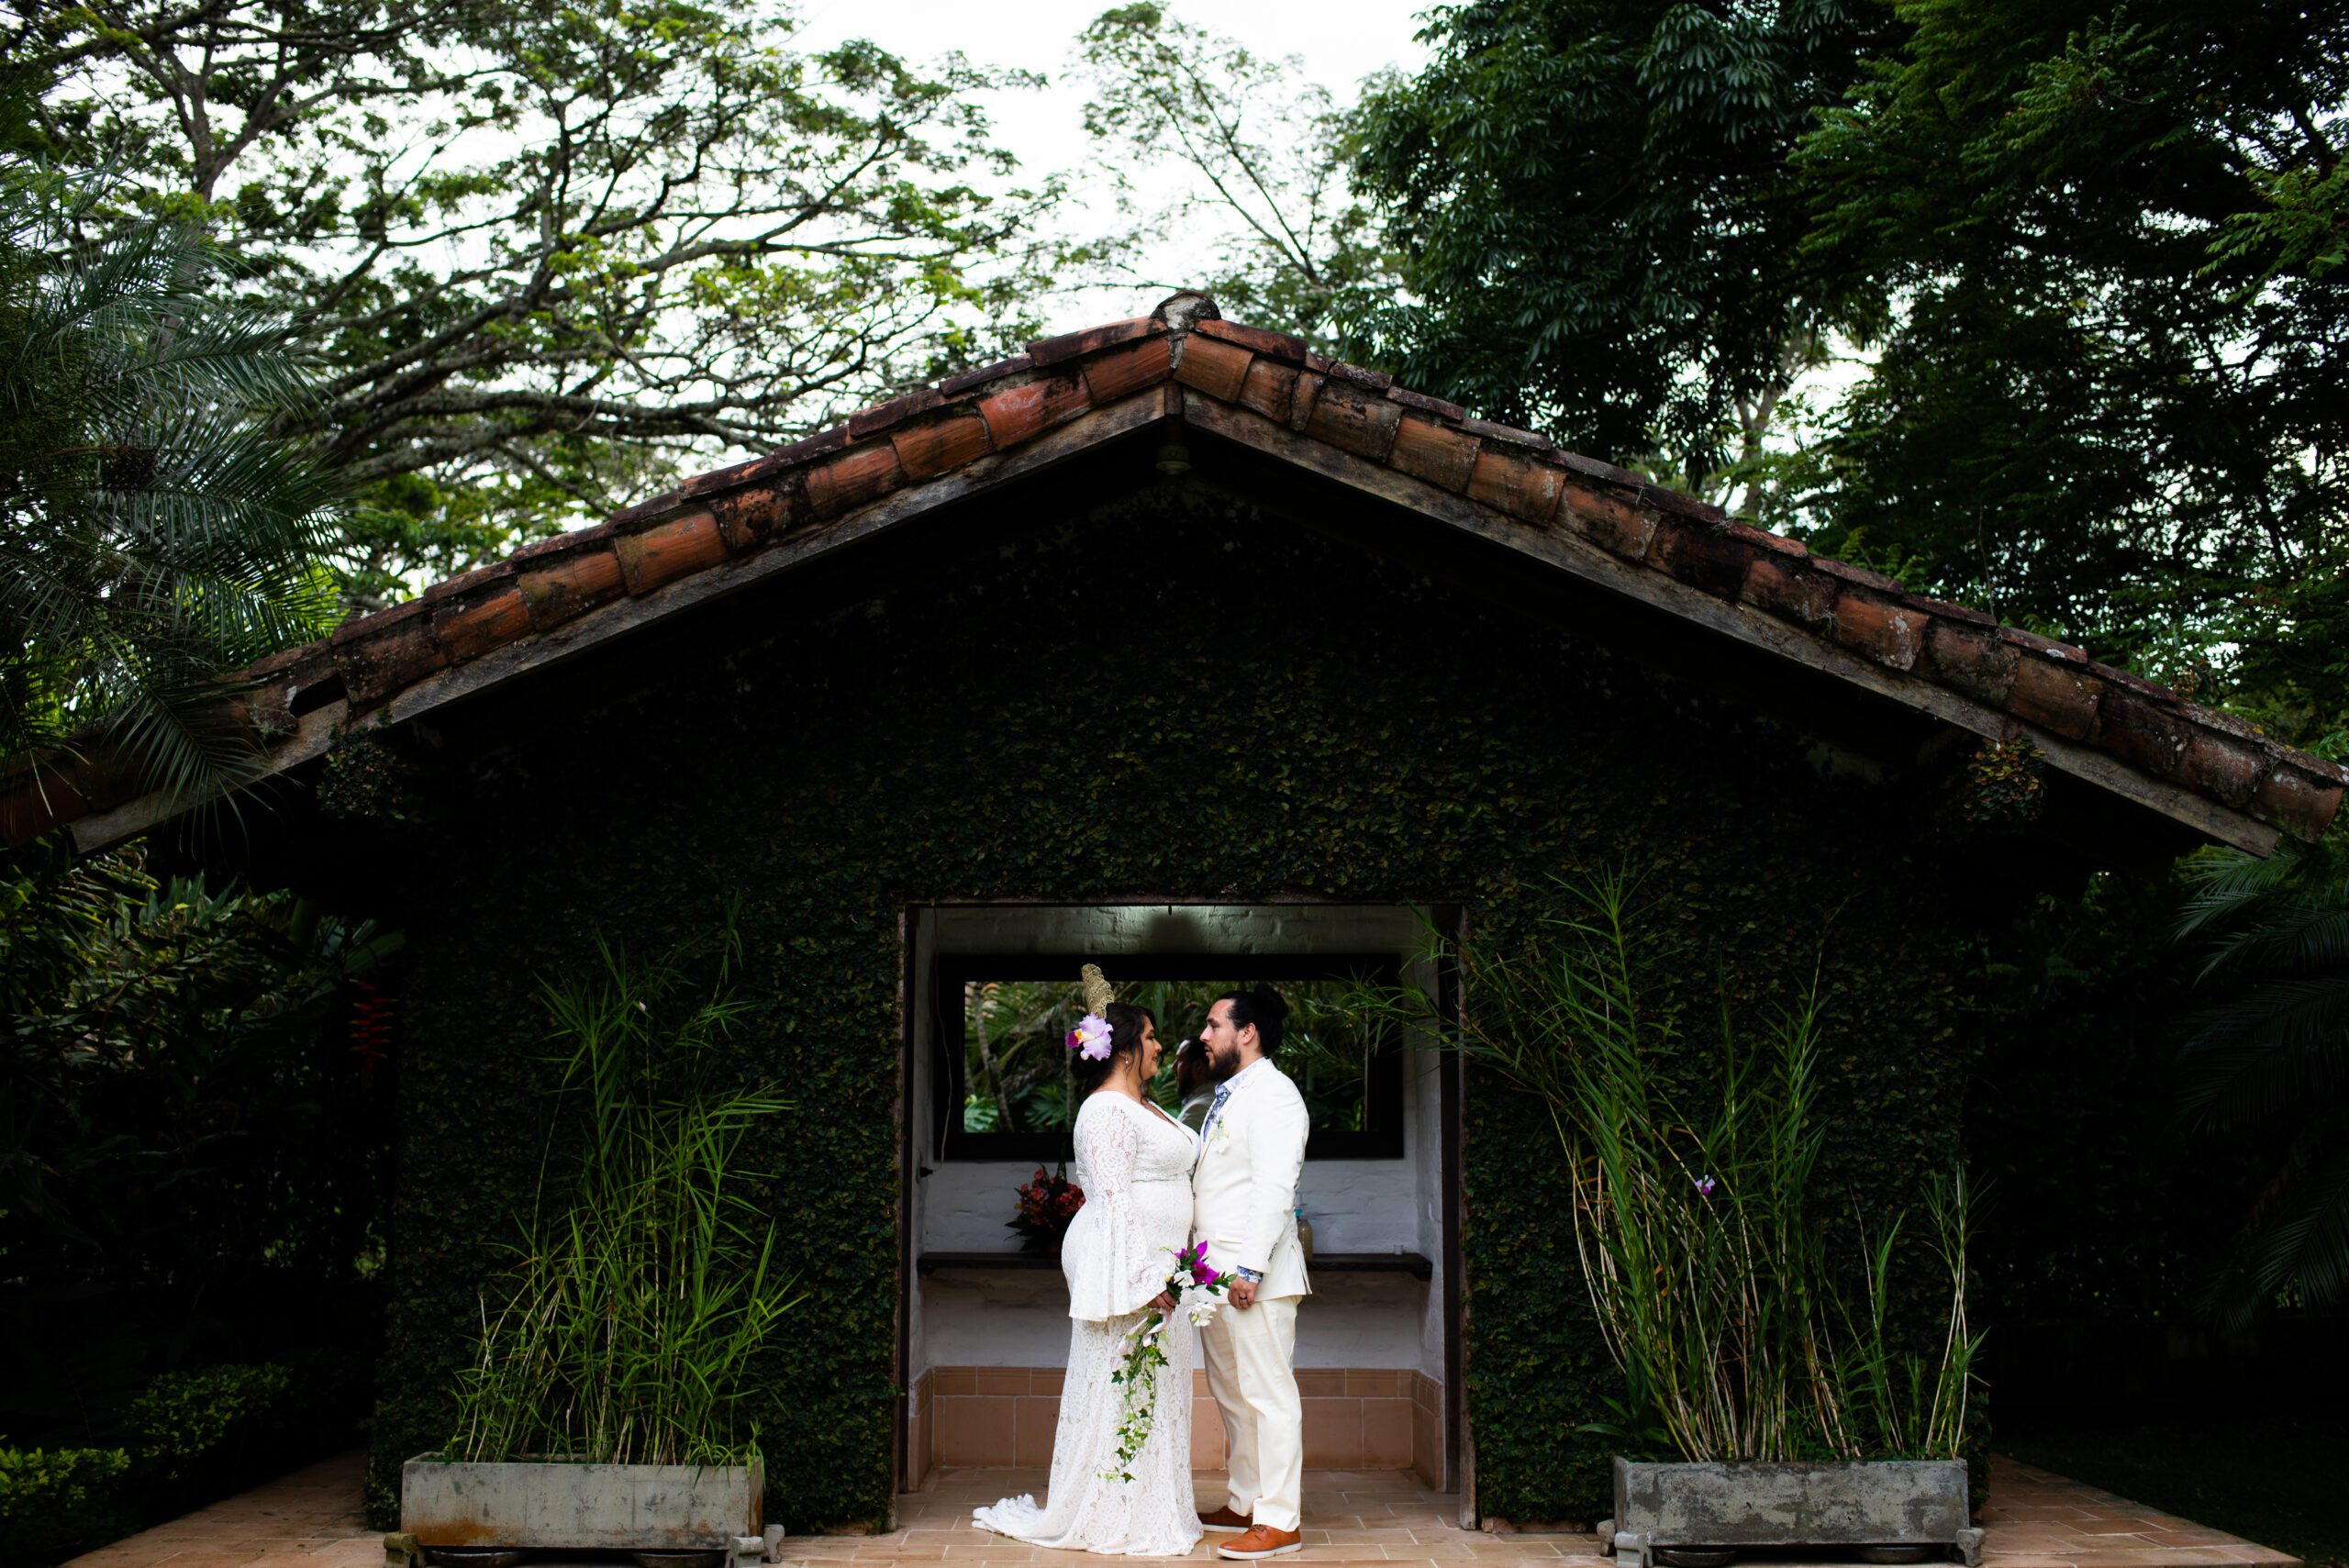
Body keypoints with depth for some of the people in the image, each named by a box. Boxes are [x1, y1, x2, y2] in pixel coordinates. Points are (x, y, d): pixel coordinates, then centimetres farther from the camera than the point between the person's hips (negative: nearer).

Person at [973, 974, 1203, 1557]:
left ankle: (1150, 1506, 20)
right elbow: (1113, 1201, -19)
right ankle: (1113, 1517, 5)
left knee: (1154, 1390, 12)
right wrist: (1142, 1277, -23)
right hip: (1125, 1263, -10)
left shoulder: (1143, 1108, 17)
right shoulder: (1107, 1111, -13)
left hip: (1156, 1264, 10)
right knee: (1122, 1386, -3)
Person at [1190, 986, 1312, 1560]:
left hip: (1254, 1276, -10)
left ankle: (1280, 1521, -2)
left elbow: (1274, 1189, -19)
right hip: (1215, 1273, 10)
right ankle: (1246, 1504, 25)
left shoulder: (1274, 1095, -11)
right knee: (1231, 1395, 15)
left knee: (1269, 1395, -5)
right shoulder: (1228, 1096, 18)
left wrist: (1250, 1268, -23)